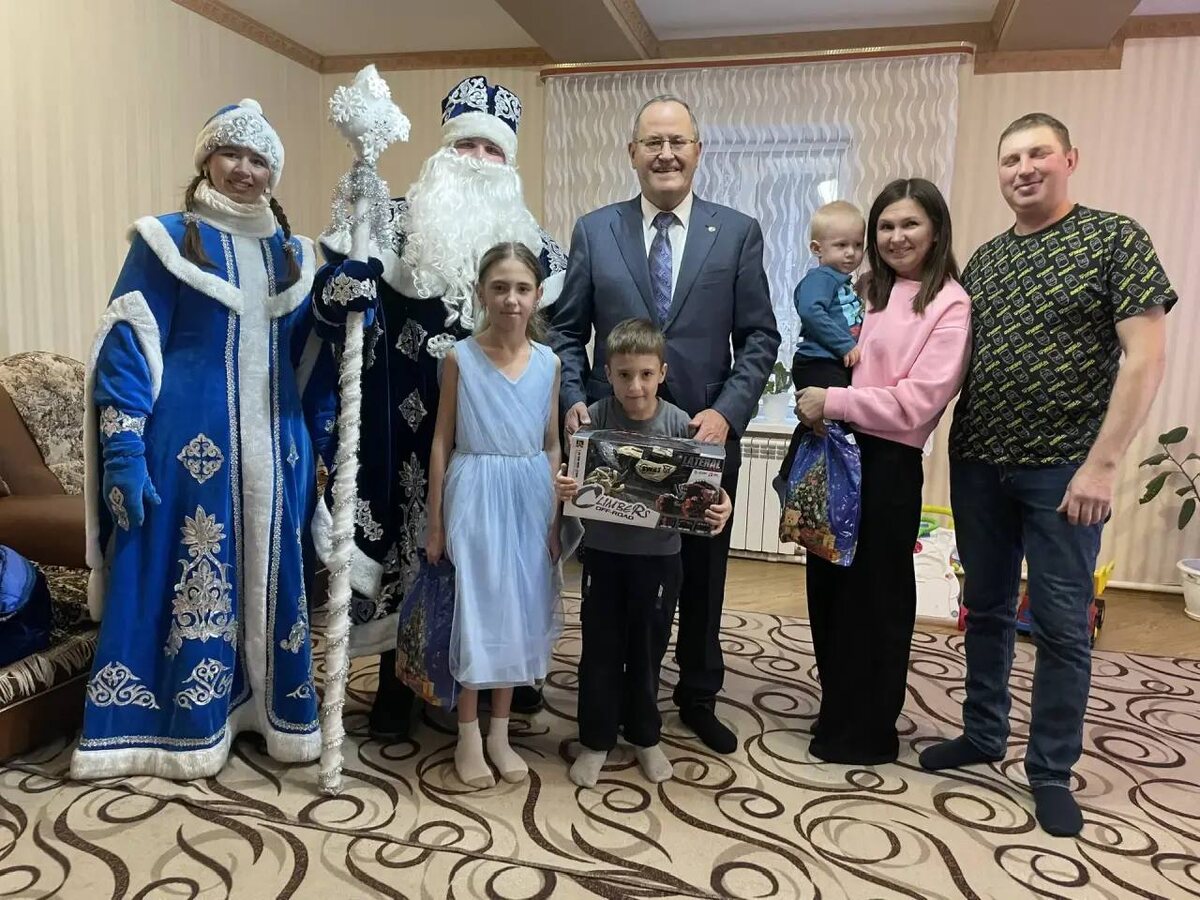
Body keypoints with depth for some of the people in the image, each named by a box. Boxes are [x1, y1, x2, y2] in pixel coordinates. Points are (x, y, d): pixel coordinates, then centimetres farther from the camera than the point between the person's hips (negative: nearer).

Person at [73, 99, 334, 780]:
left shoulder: (293, 254, 13)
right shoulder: (165, 242, -1)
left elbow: (314, 361, 15)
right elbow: (126, 350, -6)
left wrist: (324, 444, 9)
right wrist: (123, 456, -13)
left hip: (275, 449, 5)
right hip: (192, 446, -4)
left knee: (273, 582, 12)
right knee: (188, 580, 3)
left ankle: (277, 713, 28)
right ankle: (184, 730, 18)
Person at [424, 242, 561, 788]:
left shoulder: (548, 363, 2)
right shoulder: (460, 358, -5)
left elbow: (552, 446, 7)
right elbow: (443, 442, -2)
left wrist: (555, 519, 4)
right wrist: (436, 523, -3)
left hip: (529, 498, 3)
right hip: (475, 496, -3)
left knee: (518, 610, 9)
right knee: (476, 611, 3)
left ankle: (500, 734, 25)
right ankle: (468, 738, 20)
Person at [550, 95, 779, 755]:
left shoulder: (738, 233, 1)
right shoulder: (594, 231, 3)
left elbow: (759, 337, 0)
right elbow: (567, 331, 4)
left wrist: (727, 411, -13)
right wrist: (574, 403, -10)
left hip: (706, 435, 1)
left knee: (702, 576, 15)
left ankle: (698, 696, 36)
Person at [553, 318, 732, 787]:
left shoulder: (680, 424, -10)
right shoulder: (596, 417, -10)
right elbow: (574, 479, -7)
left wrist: (719, 508, -25)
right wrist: (562, 486, -29)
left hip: (658, 554, 0)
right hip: (603, 550, 0)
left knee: (648, 649, 16)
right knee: (600, 648, 11)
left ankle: (644, 736, 36)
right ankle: (596, 739, 30)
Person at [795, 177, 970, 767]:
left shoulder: (949, 304, -8)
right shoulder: (872, 291, 14)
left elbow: (917, 401, -16)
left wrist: (834, 403, -15)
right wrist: (817, 403, -4)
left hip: (887, 463, -7)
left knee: (874, 594, 6)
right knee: (828, 584, 15)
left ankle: (864, 731, 24)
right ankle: (839, 709, 34)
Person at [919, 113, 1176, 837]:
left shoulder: (1116, 239, -5)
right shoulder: (984, 260, 11)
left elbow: (1146, 355, -11)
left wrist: (1103, 461, -17)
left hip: (1063, 467, -5)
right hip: (978, 463, 5)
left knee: (1062, 626, 4)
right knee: (987, 609, 15)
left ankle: (1052, 769, 20)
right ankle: (983, 736, 31)